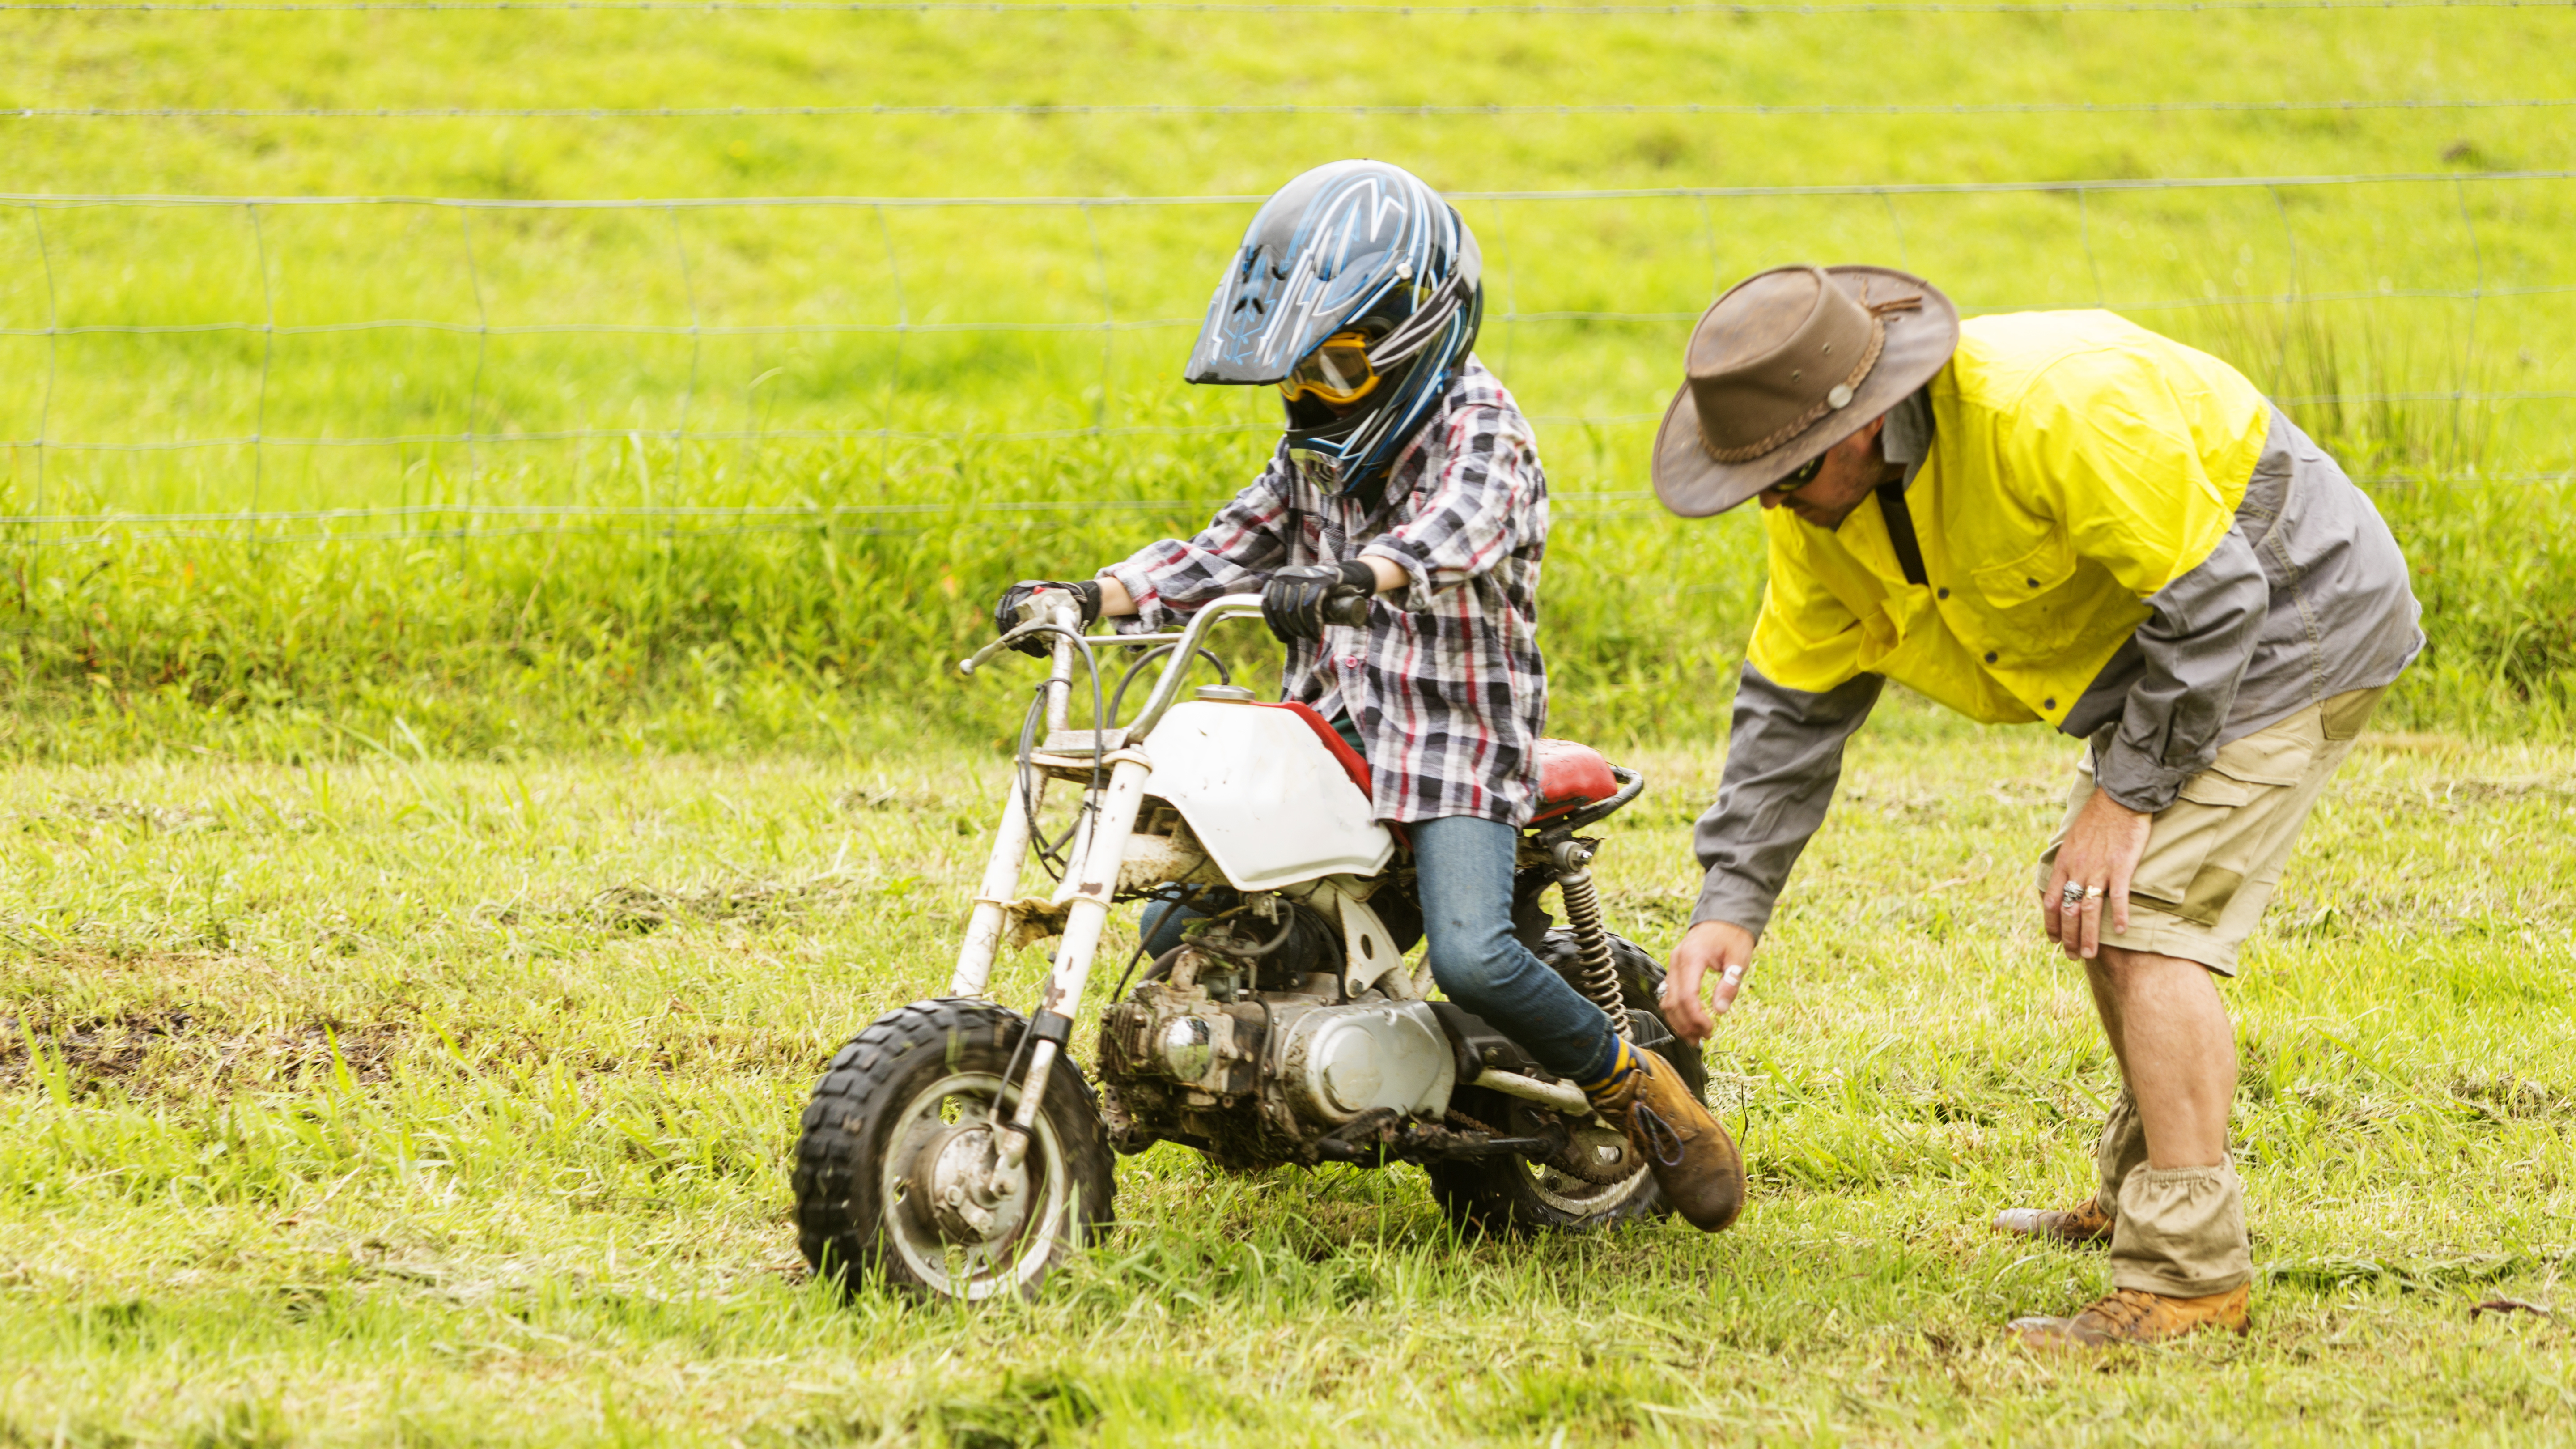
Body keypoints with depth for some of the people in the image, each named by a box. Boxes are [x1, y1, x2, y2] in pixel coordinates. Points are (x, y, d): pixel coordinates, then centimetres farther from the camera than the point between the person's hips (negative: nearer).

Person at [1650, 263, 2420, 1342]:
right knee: (2088, 906, 20)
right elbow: (1791, 702, 0)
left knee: (2145, 917, -19)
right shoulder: (1821, 497, -8)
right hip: (2164, 638, 9)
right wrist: (1733, 903, -9)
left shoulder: (2055, 408, -36)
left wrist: (2125, 796, -23)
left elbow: (2214, 599, -29)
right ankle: (2141, 1188, 40)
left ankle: (2189, 1273, -18)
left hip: (2285, 614, -9)